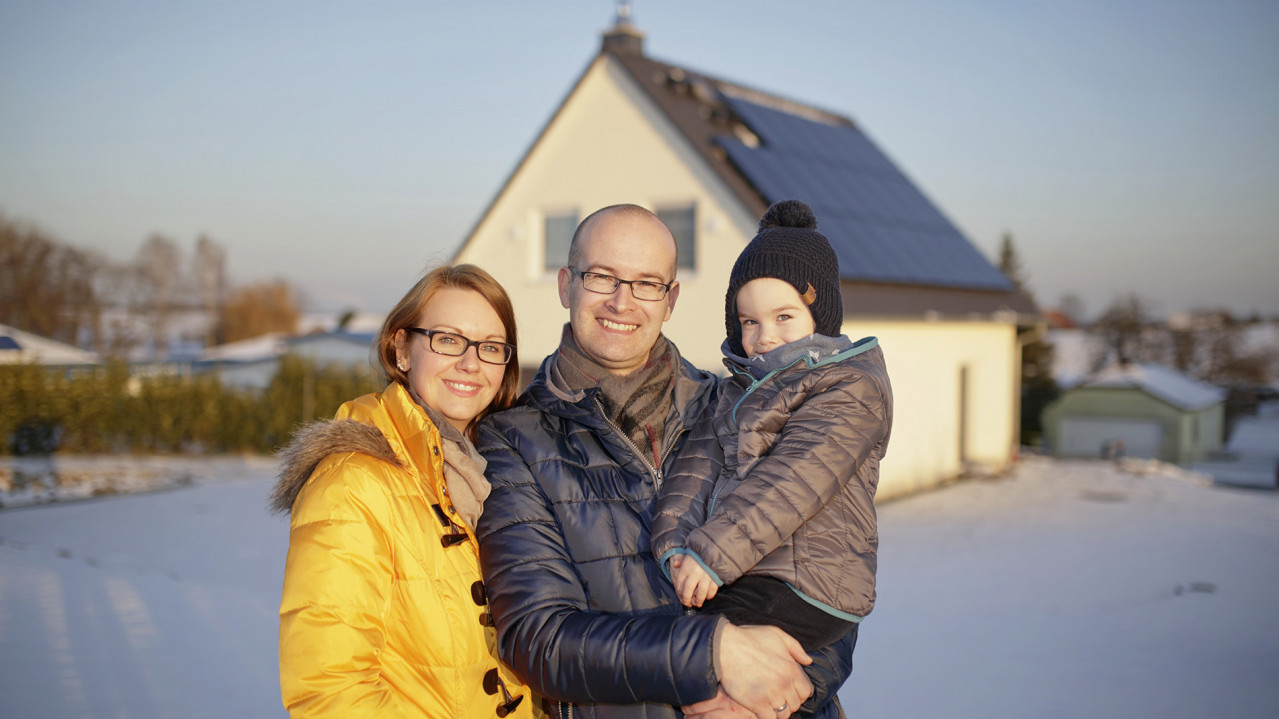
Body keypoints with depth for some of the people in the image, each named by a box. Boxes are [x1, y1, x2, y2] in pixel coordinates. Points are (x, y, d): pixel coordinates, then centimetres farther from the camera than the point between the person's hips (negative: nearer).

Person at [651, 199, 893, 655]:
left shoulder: (854, 387, -5)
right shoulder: (737, 388, 20)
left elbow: (793, 481, -17)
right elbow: (700, 464, 5)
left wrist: (712, 552, -22)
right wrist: (677, 545, -12)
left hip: (803, 590, -8)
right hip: (735, 580, 8)